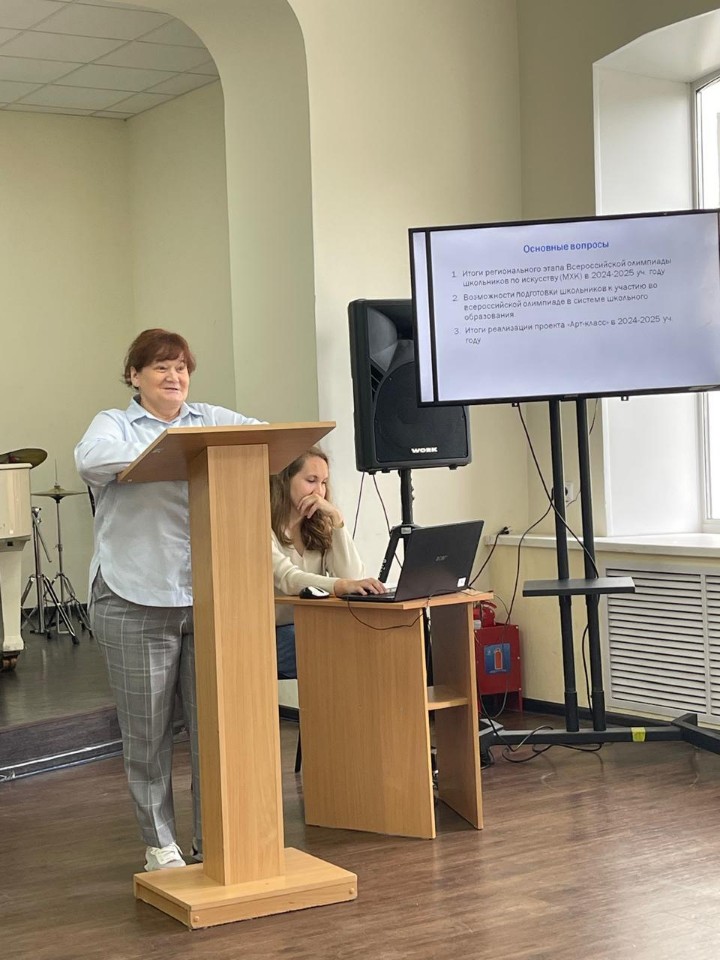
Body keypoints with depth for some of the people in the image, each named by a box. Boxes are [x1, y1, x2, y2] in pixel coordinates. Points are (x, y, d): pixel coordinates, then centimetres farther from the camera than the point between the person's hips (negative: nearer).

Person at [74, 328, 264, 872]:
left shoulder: (213, 420, 13)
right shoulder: (116, 424, 4)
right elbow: (90, 460, -17)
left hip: (209, 597, 3)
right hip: (136, 602, -2)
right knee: (147, 730, 6)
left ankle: (213, 838, 19)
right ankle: (160, 843, 20)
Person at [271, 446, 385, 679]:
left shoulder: (319, 529, 13)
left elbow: (353, 577, -1)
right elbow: (288, 579, -26)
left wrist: (336, 518, -7)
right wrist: (343, 586, -43)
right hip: (276, 637, -6)